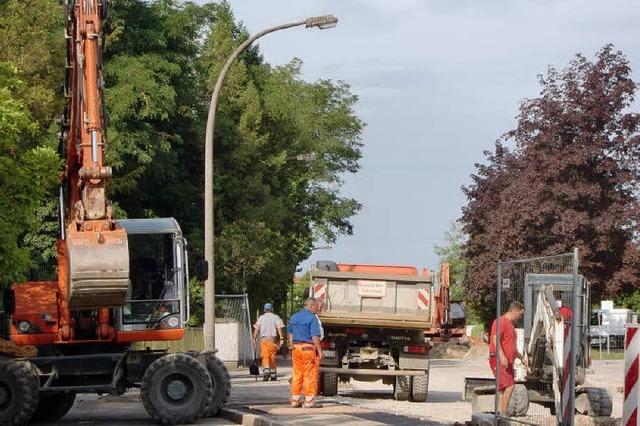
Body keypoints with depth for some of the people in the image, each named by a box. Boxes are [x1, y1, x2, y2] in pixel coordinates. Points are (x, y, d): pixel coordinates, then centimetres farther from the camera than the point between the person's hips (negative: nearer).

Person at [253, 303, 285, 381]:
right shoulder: (276, 317, 5)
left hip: (263, 339, 0)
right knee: (272, 357, 9)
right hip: (273, 339, 0)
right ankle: (273, 375, 14)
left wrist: (254, 338, 9)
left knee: (265, 357, -5)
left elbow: (256, 329, 4)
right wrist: (281, 338, -7)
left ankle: (266, 371, -27)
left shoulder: (261, 318, 9)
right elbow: (279, 328, -5)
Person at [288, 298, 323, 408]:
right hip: (308, 348, -7)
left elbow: (290, 335, 17)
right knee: (310, 374, -1)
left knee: (297, 374, 11)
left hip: (296, 348, 7)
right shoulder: (312, 318, -10)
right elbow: (315, 337, -14)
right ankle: (309, 401, -2)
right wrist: (319, 350, -7)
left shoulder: (294, 317, 13)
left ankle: (295, 400, 13)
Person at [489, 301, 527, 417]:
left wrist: (521, 357, 37)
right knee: (509, 386, -18)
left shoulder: (510, 324, 24)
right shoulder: (500, 321, -9)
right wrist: (502, 356, -31)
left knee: (505, 389, 8)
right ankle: (503, 412, -18)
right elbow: (495, 339, -22)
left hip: (508, 362, 10)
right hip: (499, 360, -10)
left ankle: (500, 412, 10)